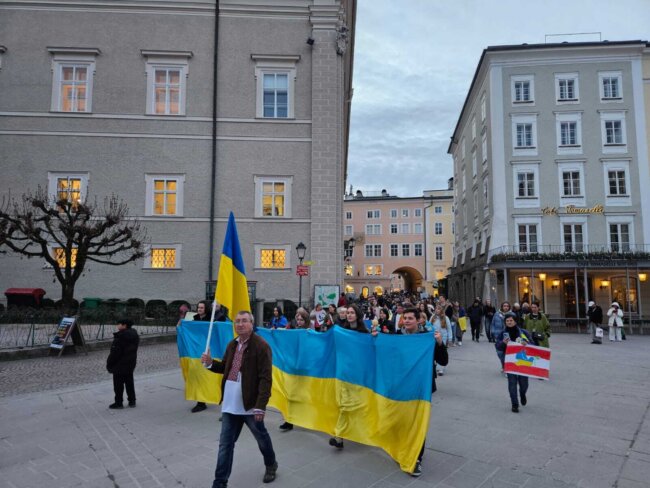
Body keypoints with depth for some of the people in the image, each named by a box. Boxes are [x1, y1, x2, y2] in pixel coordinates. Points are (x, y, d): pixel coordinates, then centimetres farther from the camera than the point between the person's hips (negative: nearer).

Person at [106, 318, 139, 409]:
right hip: (131, 363, 8)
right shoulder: (134, 335, 3)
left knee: (118, 385, 5)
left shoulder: (119, 337, -23)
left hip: (120, 364, -8)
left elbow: (115, 352, -21)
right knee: (129, 382, 17)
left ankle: (118, 403, 13)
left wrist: (109, 364, -10)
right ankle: (132, 401, 23)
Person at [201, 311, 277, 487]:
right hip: (230, 404, 5)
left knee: (261, 437, 17)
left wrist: (260, 406, -24)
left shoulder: (261, 346, -16)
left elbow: (266, 379, -19)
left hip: (250, 404, -5)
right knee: (225, 444, 10)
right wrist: (210, 363, -3)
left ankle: (271, 465, 43)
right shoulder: (232, 345, 6)